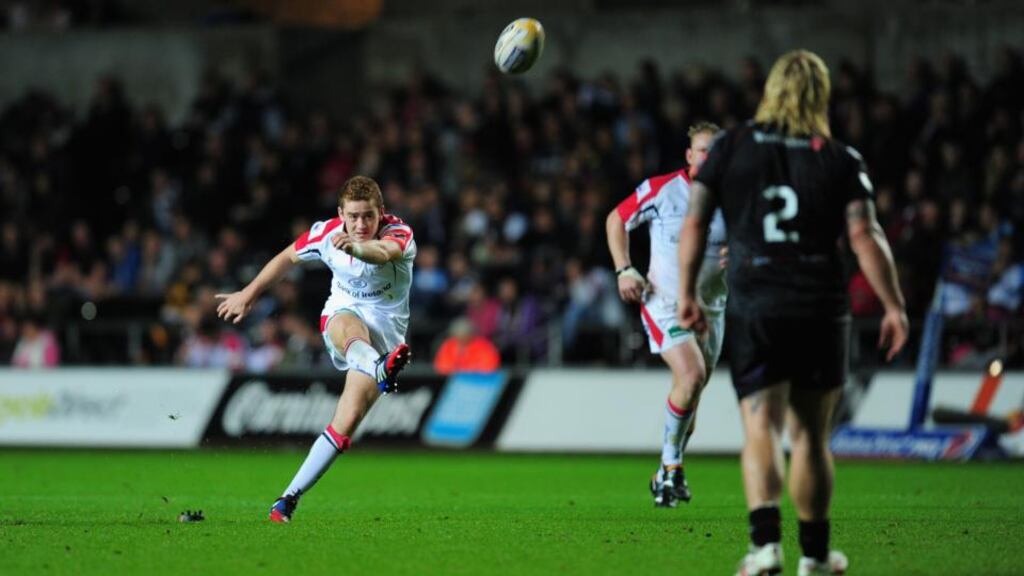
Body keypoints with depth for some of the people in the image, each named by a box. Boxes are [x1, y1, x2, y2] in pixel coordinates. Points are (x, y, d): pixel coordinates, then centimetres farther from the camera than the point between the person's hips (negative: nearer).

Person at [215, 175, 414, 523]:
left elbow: (384, 251, -45)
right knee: (350, 329, -40)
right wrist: (249, 293, 20)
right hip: (341, 314, 1)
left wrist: (357, 248, -67)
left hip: (385, 329, -1)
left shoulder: (399, 234, -19)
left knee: (346, 423, -17)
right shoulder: (327, 234, -7)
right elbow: (288, 257, 14)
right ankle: (380, 369, -75)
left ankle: (290, 497, -10)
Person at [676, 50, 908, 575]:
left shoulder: (731, 148, 4)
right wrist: (893, 306, -2)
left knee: (761, 429, -4)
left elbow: (694, 223, 0)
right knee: (811, 433, 12)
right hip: (821, 310, 0)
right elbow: (865, 236, -7)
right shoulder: (840, 160, 2)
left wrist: (687, 294, 8)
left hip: (753, 310, 0)